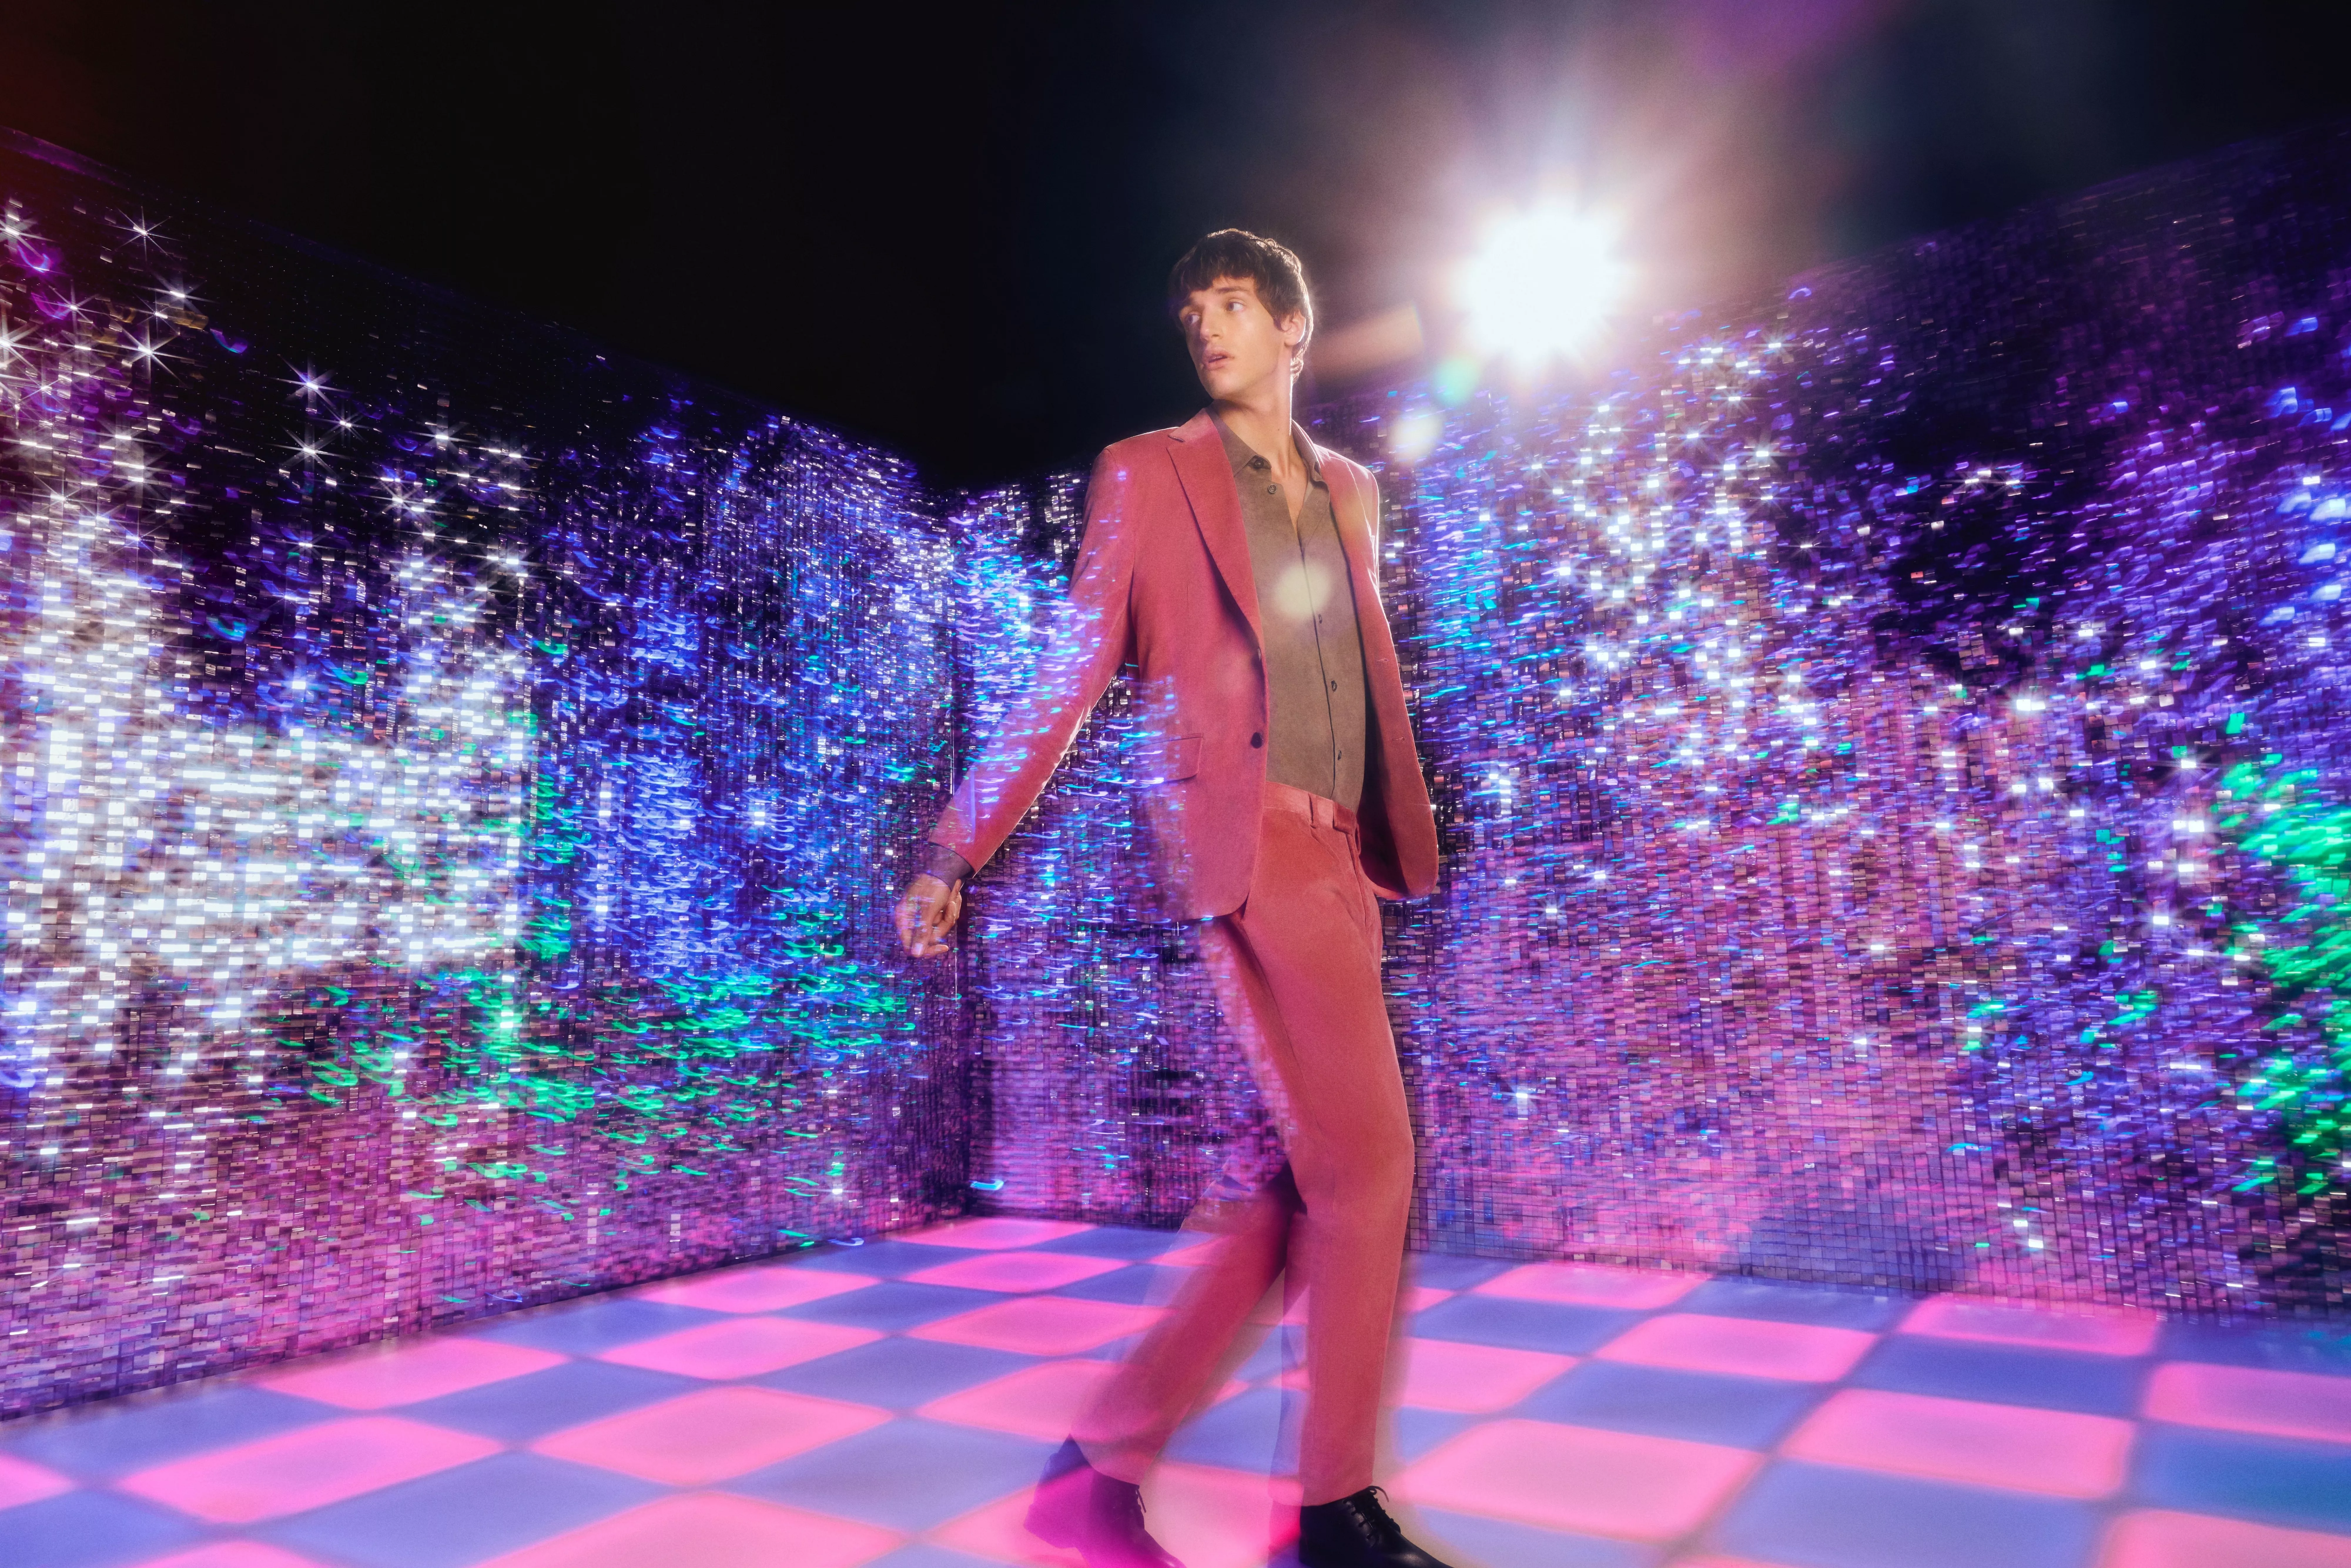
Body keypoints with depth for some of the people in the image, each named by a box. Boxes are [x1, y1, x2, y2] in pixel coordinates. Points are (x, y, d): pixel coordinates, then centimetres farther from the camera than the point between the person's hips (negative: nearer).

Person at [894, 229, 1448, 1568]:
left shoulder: (1350, 489, 21)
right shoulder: (1149, 474, 4)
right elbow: (1072, 671, -1)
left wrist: (1398, 835, 14)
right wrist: (957, 851, -6)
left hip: (1339, 854, 7)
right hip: (1244, 841, -7)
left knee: (1315, 1172, 8)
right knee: (1368, 1166, -5)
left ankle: (1112, 1451, 18)